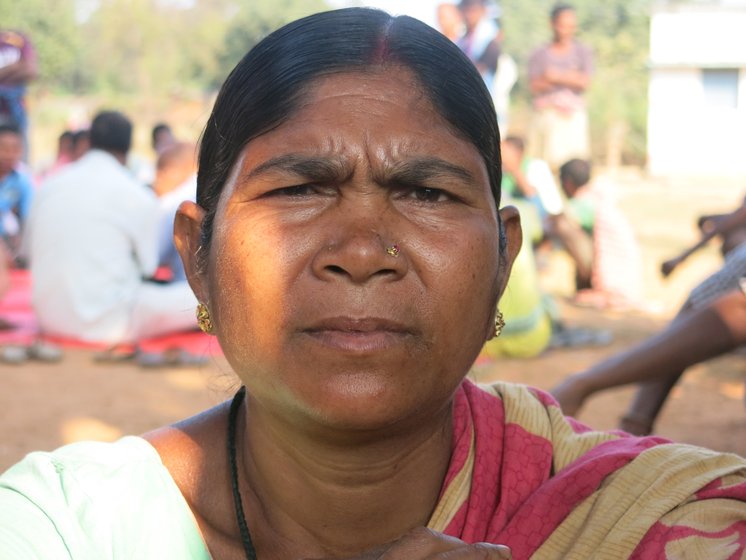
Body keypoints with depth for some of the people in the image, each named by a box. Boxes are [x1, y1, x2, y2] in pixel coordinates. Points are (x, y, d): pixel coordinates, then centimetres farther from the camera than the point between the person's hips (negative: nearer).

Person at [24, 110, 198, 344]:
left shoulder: (50, 186, 4)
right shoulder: (139, 197, -8)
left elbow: (31, 252, 13)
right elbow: (147, 266, 0)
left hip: (49, 317, 5)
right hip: (107, 324, -5)